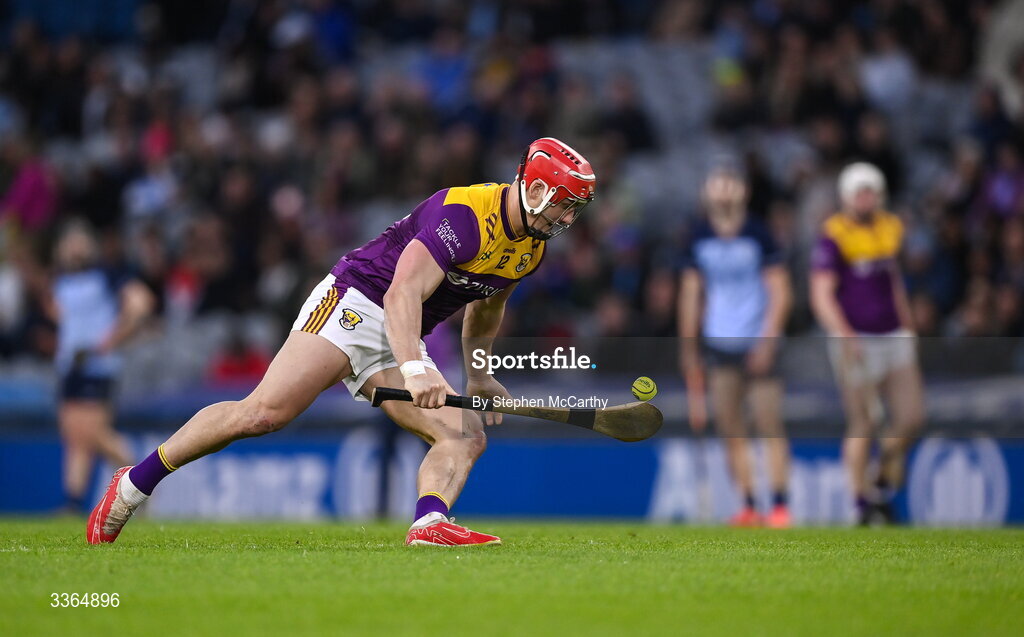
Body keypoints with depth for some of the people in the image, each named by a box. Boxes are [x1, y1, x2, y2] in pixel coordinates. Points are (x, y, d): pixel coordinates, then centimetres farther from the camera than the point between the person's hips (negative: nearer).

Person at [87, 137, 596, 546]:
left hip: (399, 343, 9)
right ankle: (134, 484, -11)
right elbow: (402, 293, -32)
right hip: (354, 304, -9)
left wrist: (478, 374, 35)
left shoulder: (531, 248, 8)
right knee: (263, 412, -22)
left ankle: (429, 525, -35)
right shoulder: (464, 215, -21)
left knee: (467, 436, -11)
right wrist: (415, 368, -44)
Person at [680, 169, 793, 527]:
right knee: (731, 431, 1)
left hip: (757, 345, -4)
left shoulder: (757, 236, -6)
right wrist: (689, 349, 14)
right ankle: (748, 506, 6)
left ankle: (780, 506, -3)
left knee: (770, 427, -7)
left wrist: (768, 340, -16)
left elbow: (780, 293, -6)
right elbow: (691, 295, 14)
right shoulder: (700, 239, 5)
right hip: (719, 346, 4)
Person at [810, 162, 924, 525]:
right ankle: (862, 502, 10)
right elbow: (822, 296, -15)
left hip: (894, 339, 6)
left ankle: (884, 487, 21)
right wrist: (845, 335, -27)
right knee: (863, 426, -2)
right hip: (856, 343, -6)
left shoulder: (890, 230, 11)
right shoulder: (834, 238, -10)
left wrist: (908, 329, 24)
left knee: (911, 418, 1)